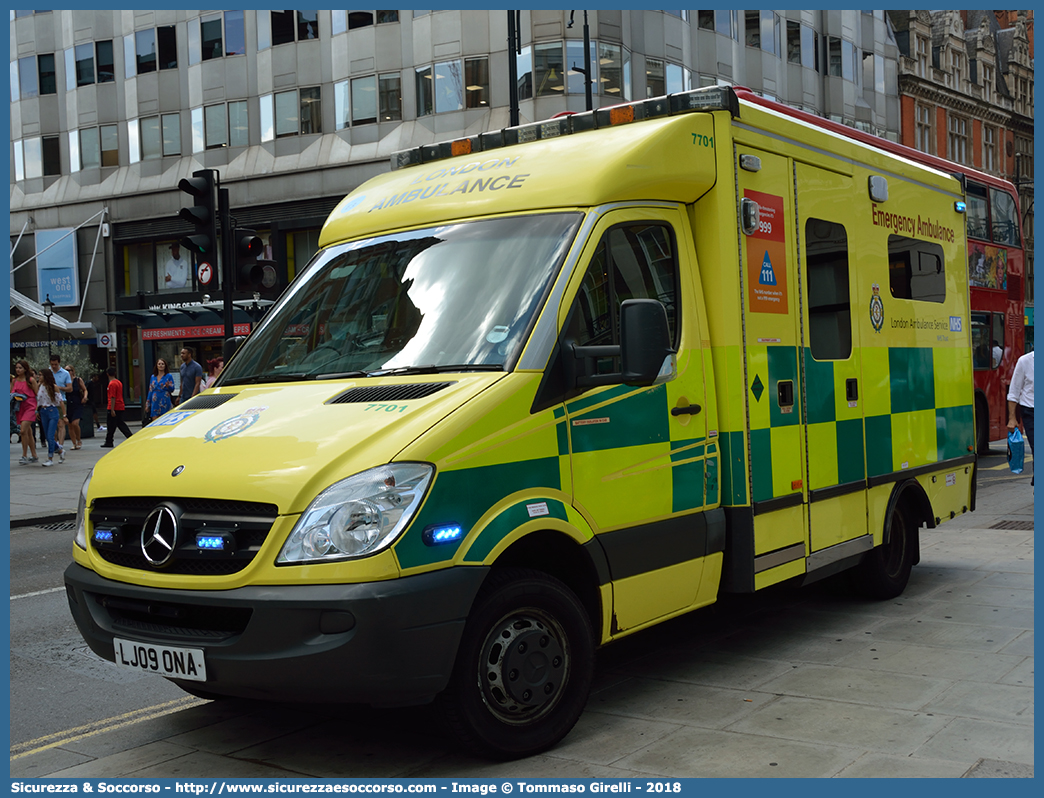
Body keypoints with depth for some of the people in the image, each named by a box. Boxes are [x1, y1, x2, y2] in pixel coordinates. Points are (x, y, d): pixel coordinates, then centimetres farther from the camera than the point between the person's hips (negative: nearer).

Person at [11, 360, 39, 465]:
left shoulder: (31, 380, -3)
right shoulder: (14, 380, 11)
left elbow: (38, 395, 0)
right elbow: (11, 394, 18)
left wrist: (38, 409, -4)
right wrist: (13, 397, -4)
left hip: (30, 407, -5)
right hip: (19, 408, 5)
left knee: (23, 430, -18)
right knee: (28, 432, 10)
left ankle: (24, 456, -10)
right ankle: (34, 456, 18)